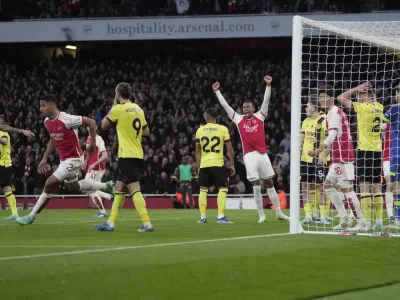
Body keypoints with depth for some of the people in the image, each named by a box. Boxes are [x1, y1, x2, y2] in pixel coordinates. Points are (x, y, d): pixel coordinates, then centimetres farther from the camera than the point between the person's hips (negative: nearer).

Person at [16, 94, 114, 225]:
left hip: (74, 158, -10)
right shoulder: (47, 122, 1)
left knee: (50, 183, -15)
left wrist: (93, 142, -14)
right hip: (64, 159, 10)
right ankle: (106, 186, 38)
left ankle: (32, 216, -6)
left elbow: (91, 122, -18)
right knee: (73, 187, 22)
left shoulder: (66, 119, -25)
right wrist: (45, 158, 13)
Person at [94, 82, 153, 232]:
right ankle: (110, 223, 18)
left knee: (134, 189, -12)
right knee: (119, 188, 15)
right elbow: (146, 132, 18)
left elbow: (104, 125, 4)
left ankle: (147, 224, -20)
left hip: (127, 156, -8)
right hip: (138, 156, 8)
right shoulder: (138, 109, 11)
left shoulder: (118, 109, -10)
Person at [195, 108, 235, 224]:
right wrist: (232, 165, 7)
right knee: (223, 188, 1)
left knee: (203, 189, 12)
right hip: (218, 163, -3)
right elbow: (229, 149, -2)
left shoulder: (200, 130, 5)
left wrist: (198, 167, 13)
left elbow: (197, 151, 6)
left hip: (204, 164, 3)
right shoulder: (222, 129, -1)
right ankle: (220, 217, -10)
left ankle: (202, 217, 9)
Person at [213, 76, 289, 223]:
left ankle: (279, 212, 15)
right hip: (249, 156, 0)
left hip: (262, 154, 1)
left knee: (270, 184, 8)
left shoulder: (259, 116, 7)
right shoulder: (238, 119, 7)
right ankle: (261, 215, 3)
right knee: (256, 186, -3)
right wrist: (217, 91, 9)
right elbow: (225, 105, 10)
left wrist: (268, 85, -10)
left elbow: (266, 101, 0)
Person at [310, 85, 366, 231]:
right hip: (339, 158, 10)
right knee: (328, 185, 13)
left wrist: (318, 151, -21)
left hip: (342, 157, -10)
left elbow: (332, 137, -21)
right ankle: (345, 218, 12)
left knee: (347, 189, -9)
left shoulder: (334, 113, -12)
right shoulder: (336, 112, 19)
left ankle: (362, 223, -7)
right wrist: (324, 155, 25)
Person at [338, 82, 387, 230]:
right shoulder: (378, 107, 8)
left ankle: (367, 222, -11)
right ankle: (379, 221, 9)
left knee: (364, 186, -6)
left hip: (364, 150, -7)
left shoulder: (363, 107, -10)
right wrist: (369, 90, 22)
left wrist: (357, 89, 1)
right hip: (377, 151, 7)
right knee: (376, 187, 10)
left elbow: (341, 98, -4)